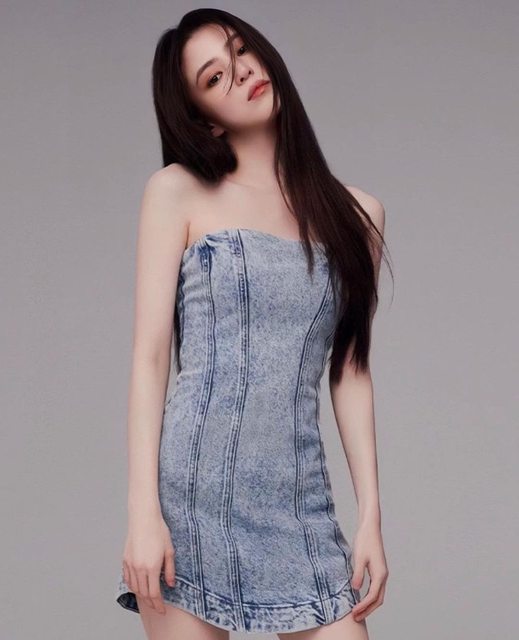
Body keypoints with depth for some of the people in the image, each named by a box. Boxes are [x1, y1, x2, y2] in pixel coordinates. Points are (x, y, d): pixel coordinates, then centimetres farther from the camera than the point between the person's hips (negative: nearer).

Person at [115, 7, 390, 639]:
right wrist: (142, 511, -10)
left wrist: (371, 516, 4)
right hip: (192, 485, -2)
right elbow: (149, 357, -2)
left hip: (301, 500, 2)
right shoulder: (178, 191, 3)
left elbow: (350, 372, 10)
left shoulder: (356, 213, 11)